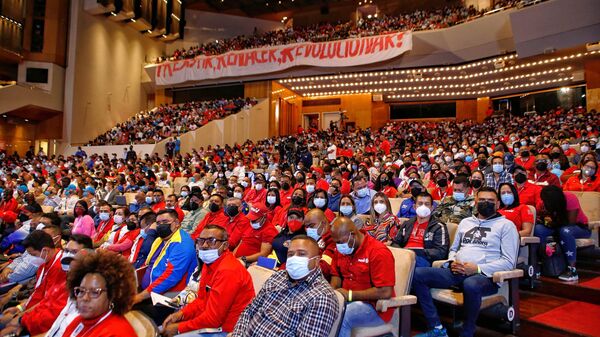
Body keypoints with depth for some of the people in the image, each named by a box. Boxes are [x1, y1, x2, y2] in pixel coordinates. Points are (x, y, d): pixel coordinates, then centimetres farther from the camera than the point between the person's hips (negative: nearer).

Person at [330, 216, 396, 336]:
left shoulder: (379, 253, -20)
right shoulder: (341, 249, 5)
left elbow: (385, 292, -24)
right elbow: (336, 275, 17)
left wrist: (350, 294, -22)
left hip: (374, 307, -7)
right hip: (347, 300, 7)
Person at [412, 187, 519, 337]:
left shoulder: (506, 225, 6)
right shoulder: (465, 222, 22)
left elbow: (509, 262, -3)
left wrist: (477, 268, -16)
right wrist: (452, 262, 2)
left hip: (484, 275, -5)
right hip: (456, 272, 6)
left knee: (470, 285, -42)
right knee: (417, 274, -17)